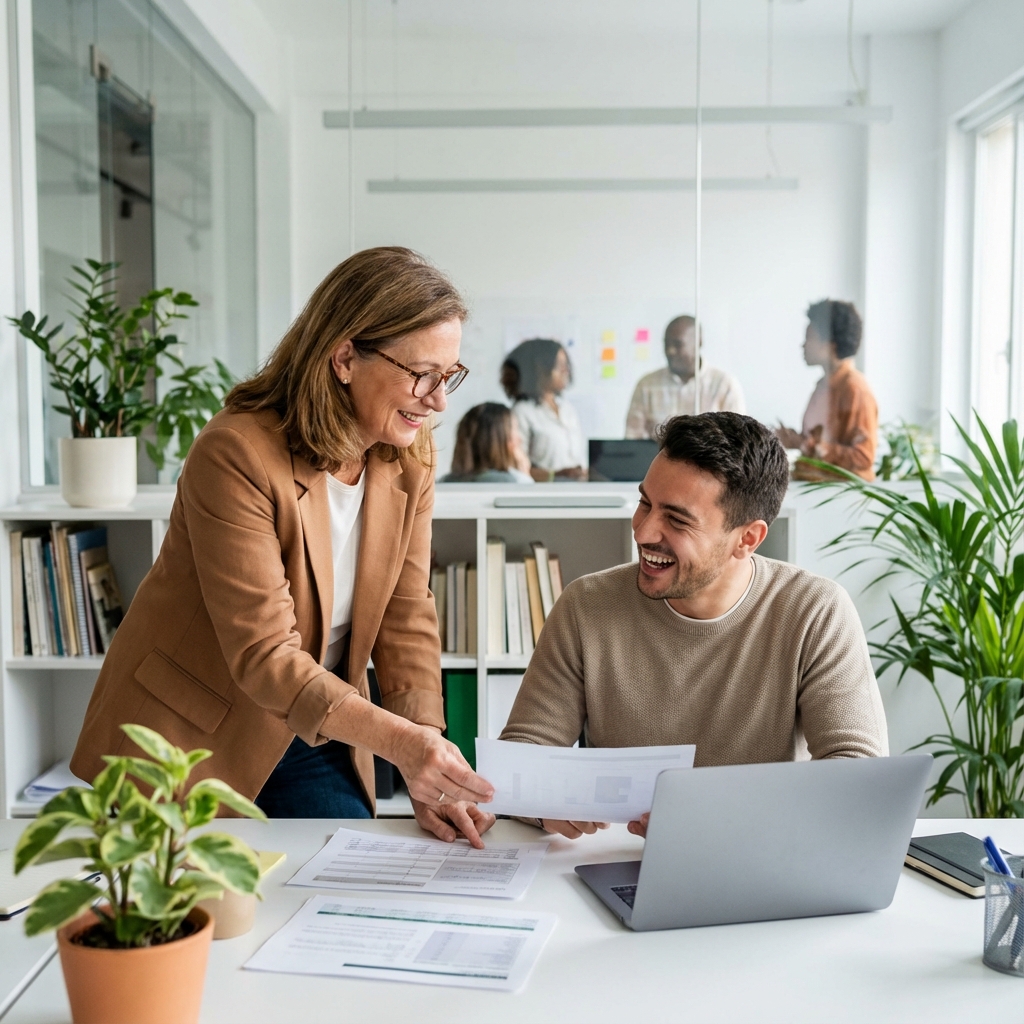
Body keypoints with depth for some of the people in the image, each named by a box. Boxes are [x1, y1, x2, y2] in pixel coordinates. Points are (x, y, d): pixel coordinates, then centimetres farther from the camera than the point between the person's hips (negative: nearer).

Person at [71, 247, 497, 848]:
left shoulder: (409, 456, -6)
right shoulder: (237, 454, -27)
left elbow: (407, 622, -7)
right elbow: (264, 654, -29)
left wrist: (430, 778, -17)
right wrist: (398, 740, -40)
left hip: (314, 736, 5)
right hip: (186, 735, -5)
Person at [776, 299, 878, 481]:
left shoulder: (855, 388, -13)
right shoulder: (824, 384, 11)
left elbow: (863, 458, -15)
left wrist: (812, 447, -22)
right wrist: (797, 440, 3)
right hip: (813, 484, 7)